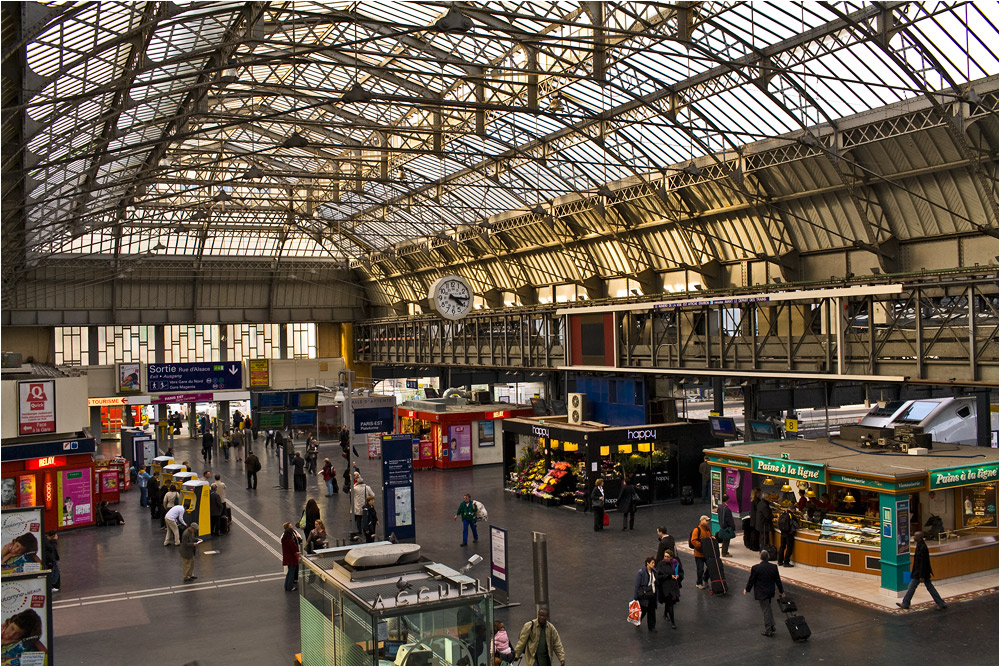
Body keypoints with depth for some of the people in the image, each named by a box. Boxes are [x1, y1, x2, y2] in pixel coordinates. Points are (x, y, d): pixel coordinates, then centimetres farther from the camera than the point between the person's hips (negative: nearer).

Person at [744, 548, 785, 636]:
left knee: (766, 611, 4)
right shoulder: (774, 567, -6)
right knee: (768, 608, 26)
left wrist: (747, 589, 6)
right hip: (770, 592, 5)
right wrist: (781, 591, 15)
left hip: (761, 593, -5)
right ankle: (772, 626, 31)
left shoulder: (755, 568, -20)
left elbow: (751, 580, -11)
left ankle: (768, 631, 14)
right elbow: (778, 580, 3)